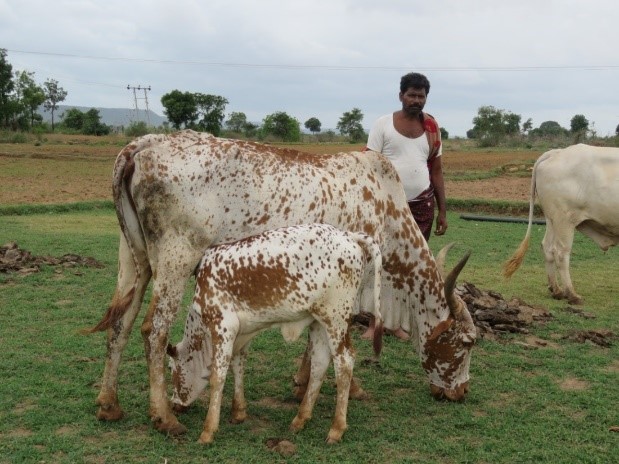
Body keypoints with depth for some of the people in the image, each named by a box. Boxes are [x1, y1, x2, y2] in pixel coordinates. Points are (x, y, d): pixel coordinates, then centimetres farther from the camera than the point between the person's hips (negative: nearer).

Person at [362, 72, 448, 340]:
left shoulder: (432, 129, 8)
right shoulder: (383, 124, -1)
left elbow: (436, 171, 12)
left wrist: (442, 211, 9)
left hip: (422, 204, 3)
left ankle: (399, 323, 15)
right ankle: (375, 322, 8)